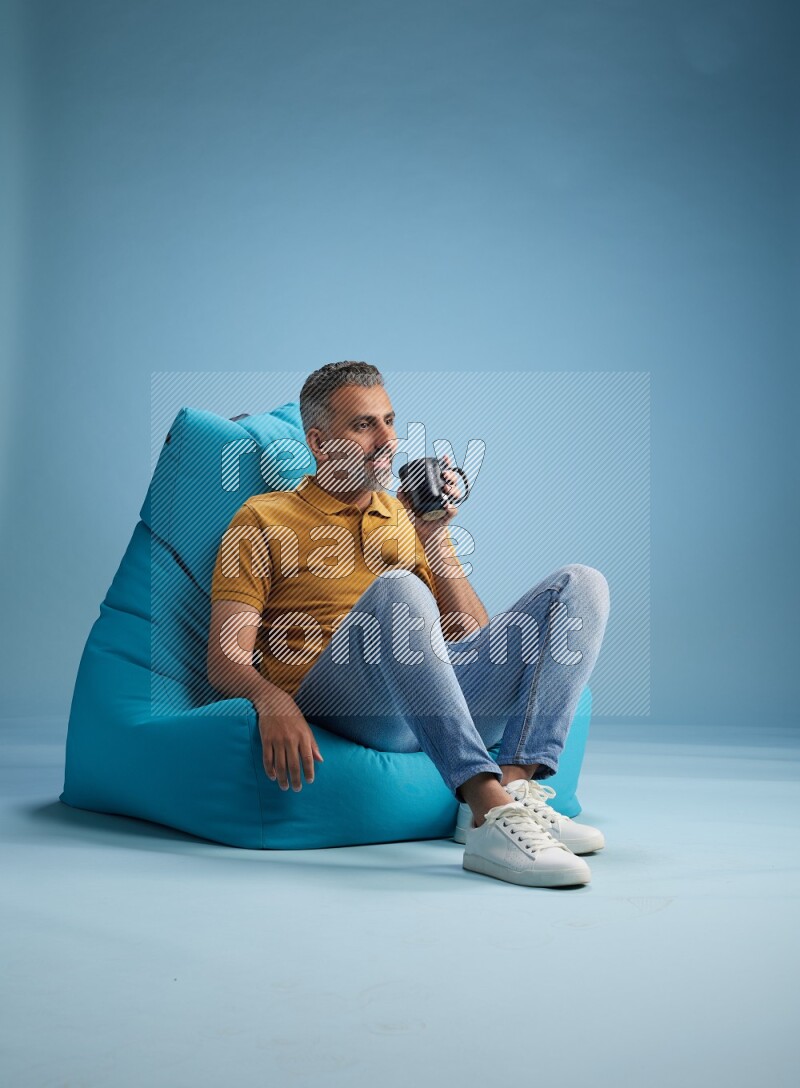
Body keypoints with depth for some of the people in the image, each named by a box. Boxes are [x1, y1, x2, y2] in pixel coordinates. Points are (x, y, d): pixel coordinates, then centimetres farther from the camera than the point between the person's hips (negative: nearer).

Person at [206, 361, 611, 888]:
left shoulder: (411, 516, 27)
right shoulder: (264, 518, 14)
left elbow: (474, 640, 18)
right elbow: (226, 657, 3)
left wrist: (435, 539, 6)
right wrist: (272, 701, -21)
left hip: (444, 695, 5)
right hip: (332, 698, -5)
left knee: (581, 584, -9)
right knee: (397, 589, -35)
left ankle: (515, 789, -28)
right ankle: (491, 814, -43)